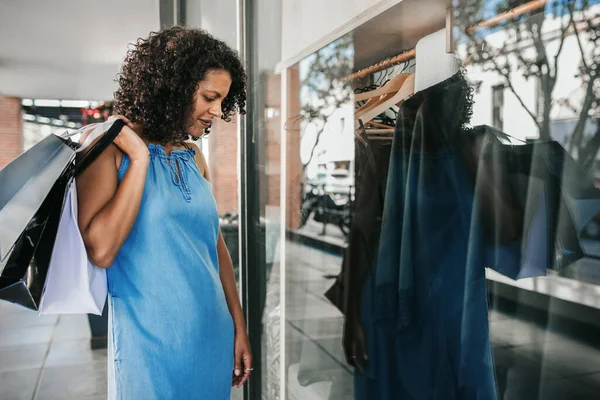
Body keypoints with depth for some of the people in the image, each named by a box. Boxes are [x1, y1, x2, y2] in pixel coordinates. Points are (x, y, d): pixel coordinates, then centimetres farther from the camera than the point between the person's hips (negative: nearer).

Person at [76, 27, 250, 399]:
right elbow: (100, 250, -22)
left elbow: (216, 243, 9)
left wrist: (239, 327, 10)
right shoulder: (108, 147, -9)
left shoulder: (194, 156, 6)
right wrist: (139, 158, -19)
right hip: (151, 344, -5)